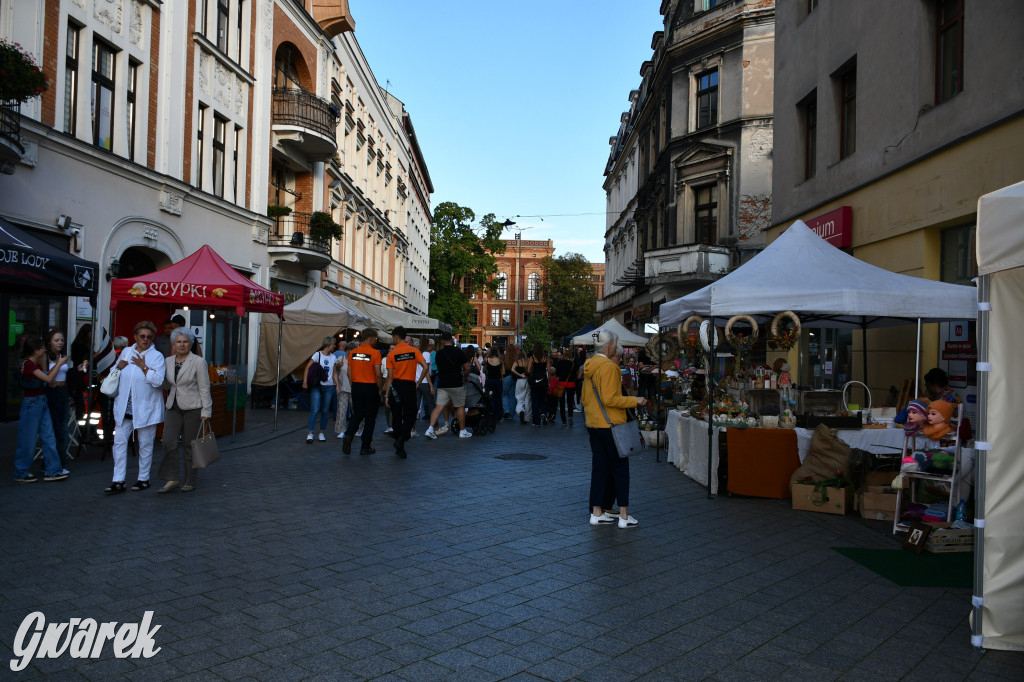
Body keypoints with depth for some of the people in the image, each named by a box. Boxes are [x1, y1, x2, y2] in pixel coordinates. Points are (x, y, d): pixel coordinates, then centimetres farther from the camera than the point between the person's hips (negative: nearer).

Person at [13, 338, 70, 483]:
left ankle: (52, 471, 13)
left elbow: (45, 376, 14)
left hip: (41, 402, 9)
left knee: (48, 437, 8)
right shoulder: (28, 364, -17)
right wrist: (59, 364, -11)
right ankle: (21, 473, 14)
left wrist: (57, 364, 9)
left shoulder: (35, 363, 11)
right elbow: (48, 379, -19)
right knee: (28, 440, 1)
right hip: (32, 404, -9)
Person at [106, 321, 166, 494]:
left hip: (145, 408, -4)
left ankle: (144, 478, 19)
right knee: (119, 441, 0)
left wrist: (143, 366, -16)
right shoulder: (126, 352, 10)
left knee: (145, 444, 6)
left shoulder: (156, 356, -4)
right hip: (125, 407, 4)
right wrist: (118, 367, -1)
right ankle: (118, 481, 5)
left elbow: (158, 380, -16)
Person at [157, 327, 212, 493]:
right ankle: (172, 479, -3)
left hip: (193, 408, -4)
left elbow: (204, 388, -6)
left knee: (190, 445, 2)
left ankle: (190, 482, 12)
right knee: (169, 442, -9)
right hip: (173, 407, 4)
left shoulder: (198, 362, -5)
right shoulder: (168, 361, 10)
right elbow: (165, 385, 17)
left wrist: (206, 411, -11)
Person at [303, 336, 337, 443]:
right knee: (314, 410, -10)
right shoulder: (317, 355, -4)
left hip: (329, 387, 4)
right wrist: (305, 381, -12)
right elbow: (307, 367, -4)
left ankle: (321, 433, 17)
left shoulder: (333, 357, 10)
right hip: (317, 386, -4)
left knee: (325, 411, 7)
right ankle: (309, 434, -8)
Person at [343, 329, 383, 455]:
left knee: (357, 415, 16)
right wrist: (380, 388, -3)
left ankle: (348, 435, -9)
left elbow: (349, 373, 8)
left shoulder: (353, 352, 4)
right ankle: (365, 447, 10)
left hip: (356, 387, 5)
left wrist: (354, 386, 17)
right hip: (370, 388, -5)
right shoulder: (375, 353, -12)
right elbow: (378, 375, -15)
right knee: (370, 418, 6)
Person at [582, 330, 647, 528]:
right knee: (620, 468, 2)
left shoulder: (589, 366, 10)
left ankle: (597, 513, 16)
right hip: (610, 424, -8)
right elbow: (610, 399, -21)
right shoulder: (608, 366, -17)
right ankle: (624, 515, 6)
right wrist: (635, 401, -12)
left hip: (593, 423, 8)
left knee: (599, 467, 12)